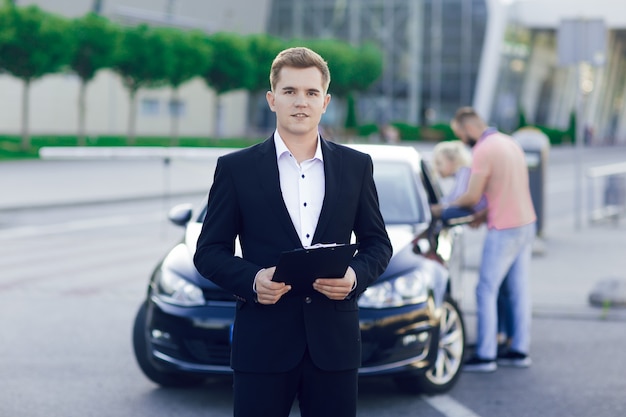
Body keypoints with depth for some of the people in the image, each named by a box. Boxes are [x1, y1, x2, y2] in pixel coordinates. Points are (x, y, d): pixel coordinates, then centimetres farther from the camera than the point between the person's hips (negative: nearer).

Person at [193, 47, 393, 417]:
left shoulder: (356, 166, 8)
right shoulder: (236, 169, 2)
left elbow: (377, 243, 12)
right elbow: (210, 251, 3)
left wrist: (356, 276, -9)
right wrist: (250, 279, -17)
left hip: (334, 343, 2)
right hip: (263, 342, -2)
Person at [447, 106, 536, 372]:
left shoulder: (482, 151, -16)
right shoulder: (510, 142, 12)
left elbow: (472, 197, -16)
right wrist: (484, 213, 18)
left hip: (503, 230, -9)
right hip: (527, 223, 9)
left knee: (486, 291, -3)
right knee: (519, 290, 12)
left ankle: (485, 356, -1)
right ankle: (520, 350, 17)